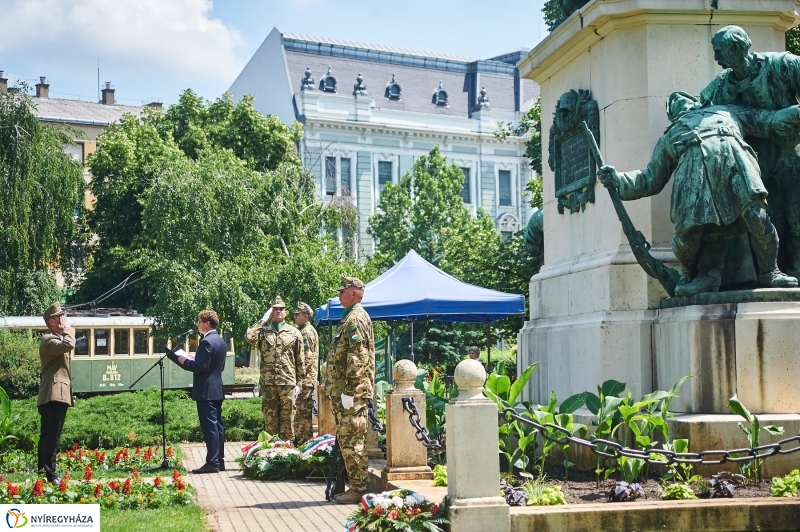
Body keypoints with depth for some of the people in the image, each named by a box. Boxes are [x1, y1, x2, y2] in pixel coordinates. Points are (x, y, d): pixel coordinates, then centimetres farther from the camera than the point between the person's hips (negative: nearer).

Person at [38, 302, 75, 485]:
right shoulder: (48, 339, -10)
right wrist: (68, 330, -12)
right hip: (53, 394, -11)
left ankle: (44, 470, 17)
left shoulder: (57, 338, 24)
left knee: (50, 436, 12)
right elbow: (68, 345, -28)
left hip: (59, 394, 11)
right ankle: (49, 473, -16)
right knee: (51, 436, -13)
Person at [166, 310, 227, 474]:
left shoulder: (206, 342, -16)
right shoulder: (220, 340, 14)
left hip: (206, 391, -10)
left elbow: (201, 366, -22)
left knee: (209, 426, -9)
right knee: (217, 425, 10)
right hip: (217, 389, 10)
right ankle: (219, 461, 13)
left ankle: (212, 463, -9)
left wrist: (185, 361, -6)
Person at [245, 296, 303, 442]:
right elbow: (249, 337, -15)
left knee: (287, 419, 3)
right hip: (268, 382, 1)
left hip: (288, 382, 0)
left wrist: (299, 382, 5)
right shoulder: (263, 330, 7)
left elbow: (299, 360, 8)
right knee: (269, 418, 5)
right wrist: (263, 320, -6)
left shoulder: (294, 333, 7)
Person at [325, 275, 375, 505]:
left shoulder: (356, 318, -13)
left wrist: (349, 391, -22)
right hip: (344, 392, 11)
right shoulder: (349, 318, 19)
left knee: (351, 442, -8)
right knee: (347, 441, 12)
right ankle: (356, 486, 17)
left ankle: (359, 489, -4)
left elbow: (357, 359, -20)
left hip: (353, 393, -11)